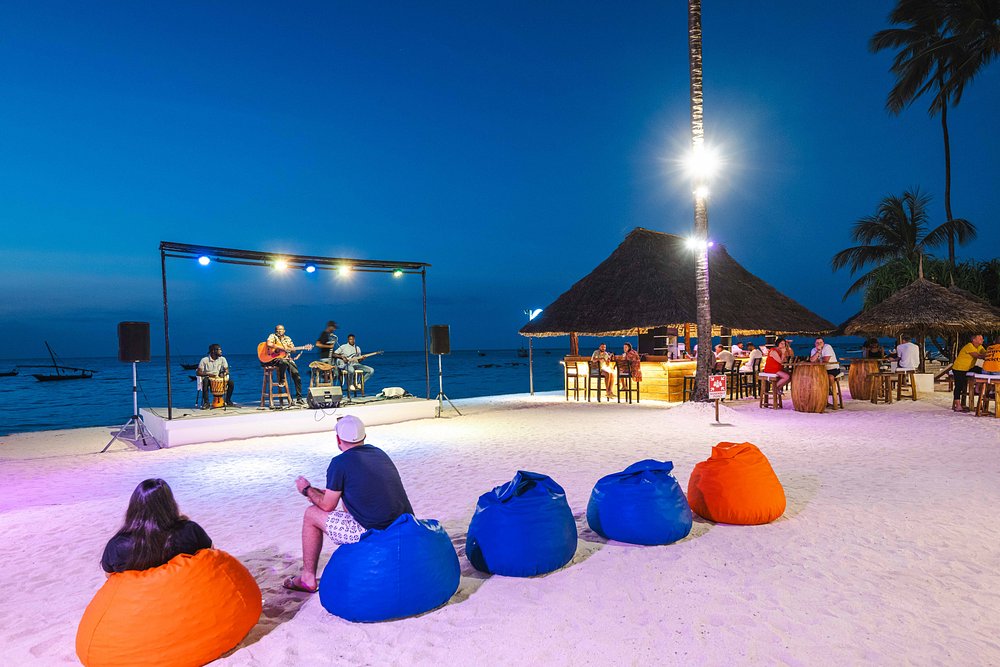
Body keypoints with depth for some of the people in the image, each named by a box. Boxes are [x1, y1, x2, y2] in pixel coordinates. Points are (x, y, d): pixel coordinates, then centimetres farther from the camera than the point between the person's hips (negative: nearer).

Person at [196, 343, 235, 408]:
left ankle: (228, 400, -4)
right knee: (205, 380, -38)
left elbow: (227, 370, 4)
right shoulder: (204, 360, -5)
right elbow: (199, 373, -8)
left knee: (231, 382, -23)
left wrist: (223, 373, -20)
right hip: (208, 378, -3)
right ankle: (206, 402, -33)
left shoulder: (222, 359, 4)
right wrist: (208, 374, -24)